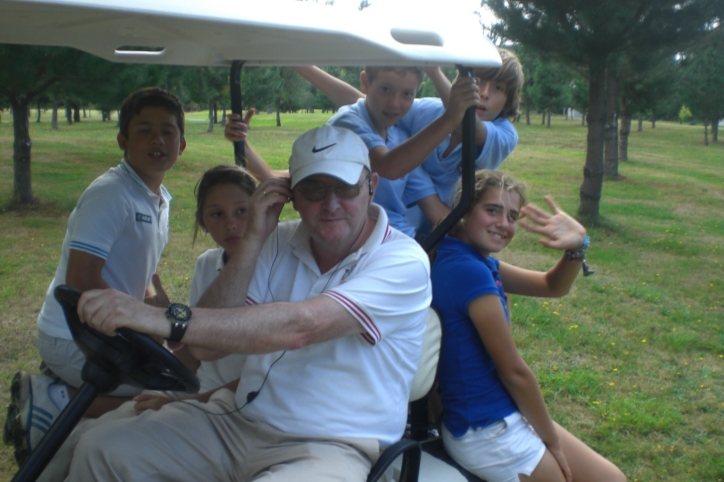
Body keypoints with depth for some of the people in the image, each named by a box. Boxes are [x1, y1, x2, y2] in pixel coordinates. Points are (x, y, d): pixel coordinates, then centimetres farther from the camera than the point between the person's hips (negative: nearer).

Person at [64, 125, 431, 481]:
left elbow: (298, 327, -29)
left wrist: (166, 319, -36)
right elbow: (207, 345, -4)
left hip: (327, 446, -5)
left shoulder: (404, 261, -13)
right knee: (103, 449, -9)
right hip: (239, 418, 6)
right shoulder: (280, 242, 5)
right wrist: (252, 239, -11)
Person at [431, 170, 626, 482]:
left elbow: (552, 287, 10)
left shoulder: (480, 262, 5)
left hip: (504, 418, 9)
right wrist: (552, 440, -6)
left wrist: (577, 246, -11)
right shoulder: (469, 270, -24)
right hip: (488, 434, -9)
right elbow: (514, 371, -19)